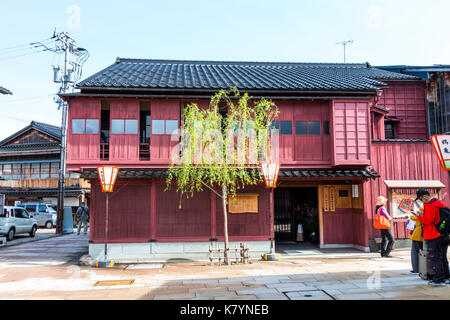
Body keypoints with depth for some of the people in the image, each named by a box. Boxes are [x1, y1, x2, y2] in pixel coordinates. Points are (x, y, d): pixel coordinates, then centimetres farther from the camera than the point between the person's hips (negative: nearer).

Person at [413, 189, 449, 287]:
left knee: (435, 258, -3)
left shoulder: (429, 206, -17)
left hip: (434, 237, -9)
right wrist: (423, 215, 13)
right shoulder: (440, 203, 13)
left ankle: (439, 280, -1)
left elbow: (428, 221, -20)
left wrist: (419, 216, -5)